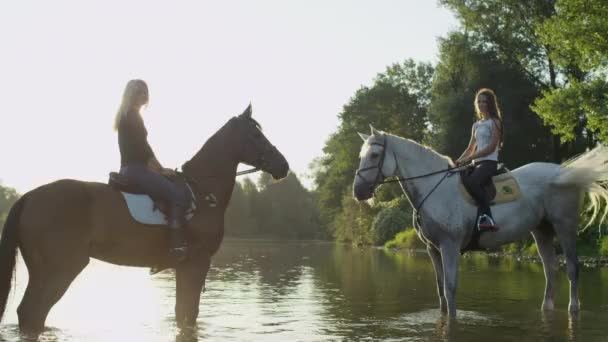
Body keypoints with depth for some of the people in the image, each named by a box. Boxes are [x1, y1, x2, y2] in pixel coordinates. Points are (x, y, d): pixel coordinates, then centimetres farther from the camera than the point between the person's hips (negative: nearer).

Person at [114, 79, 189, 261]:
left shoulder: (125, 116, 21)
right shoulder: (133, 116, -8)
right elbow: (143, 147, -12)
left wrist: (156, 168, 18)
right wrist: (161, 169, -4)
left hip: (129, 169, 11)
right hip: (136, 169, -11)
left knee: (171, 193, 19)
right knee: (178, 195, -20)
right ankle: (177, 245, -30)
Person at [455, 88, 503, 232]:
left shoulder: (495, 122, -1)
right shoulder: (476, 125, 21)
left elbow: (491, 147, -11)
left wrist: (468, 159, -16)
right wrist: (458, 161, 5)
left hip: (489, 162, -8)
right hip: (477, 163, 8)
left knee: (471, 182, -36)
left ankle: (487, 217, -35)